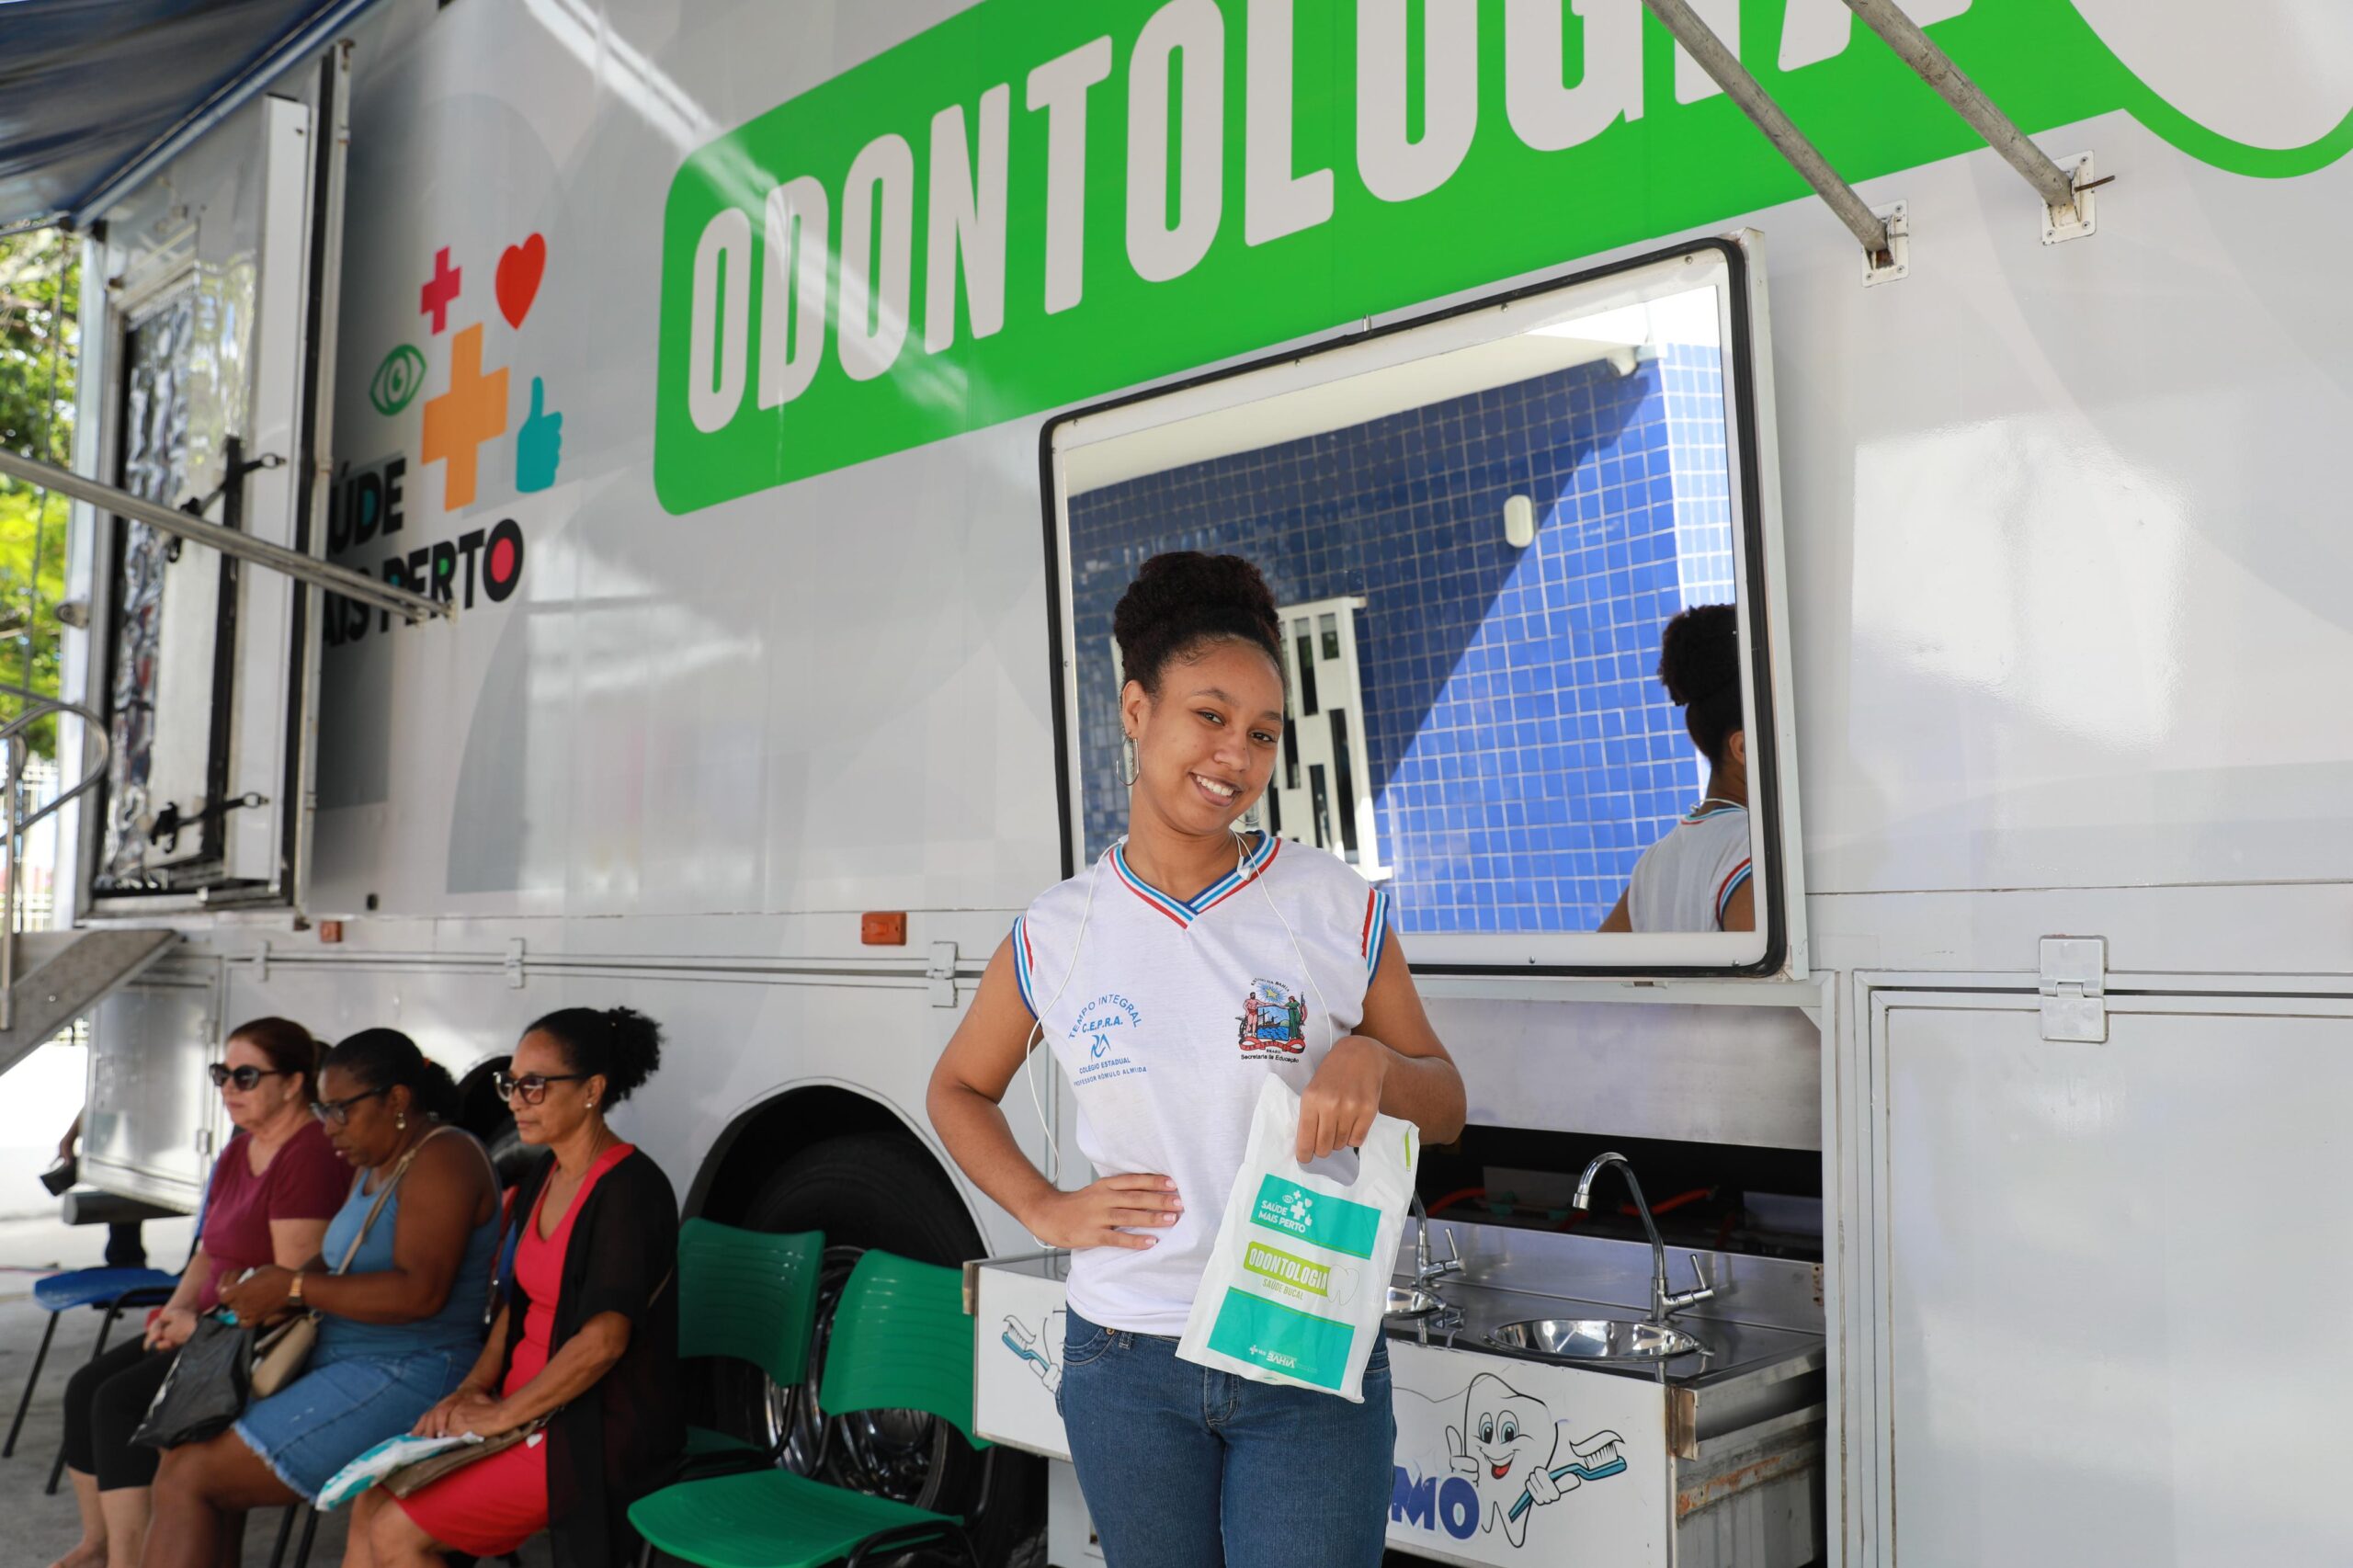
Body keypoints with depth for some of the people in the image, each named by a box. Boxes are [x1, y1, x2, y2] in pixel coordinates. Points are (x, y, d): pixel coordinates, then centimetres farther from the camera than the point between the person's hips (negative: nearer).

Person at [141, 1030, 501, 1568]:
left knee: (189, 1479, -11)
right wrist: (275, 1293, -2)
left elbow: (419, 1292, -24)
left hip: (406, 1382, -10)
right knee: (182, 1457, 0)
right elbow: (336, 1261, 19)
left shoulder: (443, 1159, -15)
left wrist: (293, 1288, -19)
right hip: (340, 1363, 10)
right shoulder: (376, 1164, 17)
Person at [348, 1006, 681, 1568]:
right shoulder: (545, 1176, 10)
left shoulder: (629, 1188, -19)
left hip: (600, 1434, -9)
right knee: (370, 1504, 2)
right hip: (528, 1408, 9)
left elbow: (603, 1340, -23)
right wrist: (472, 1389, 4)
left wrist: (501, 1415, -15)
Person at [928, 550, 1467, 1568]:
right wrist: (1045, 1211, 2)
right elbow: (958, 1090, 16)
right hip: (1127, 1362, 2)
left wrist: (1375, 1064, -17)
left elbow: (1445, 1110, 4)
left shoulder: (1338, 908, -4)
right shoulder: (1054, 934, -1)